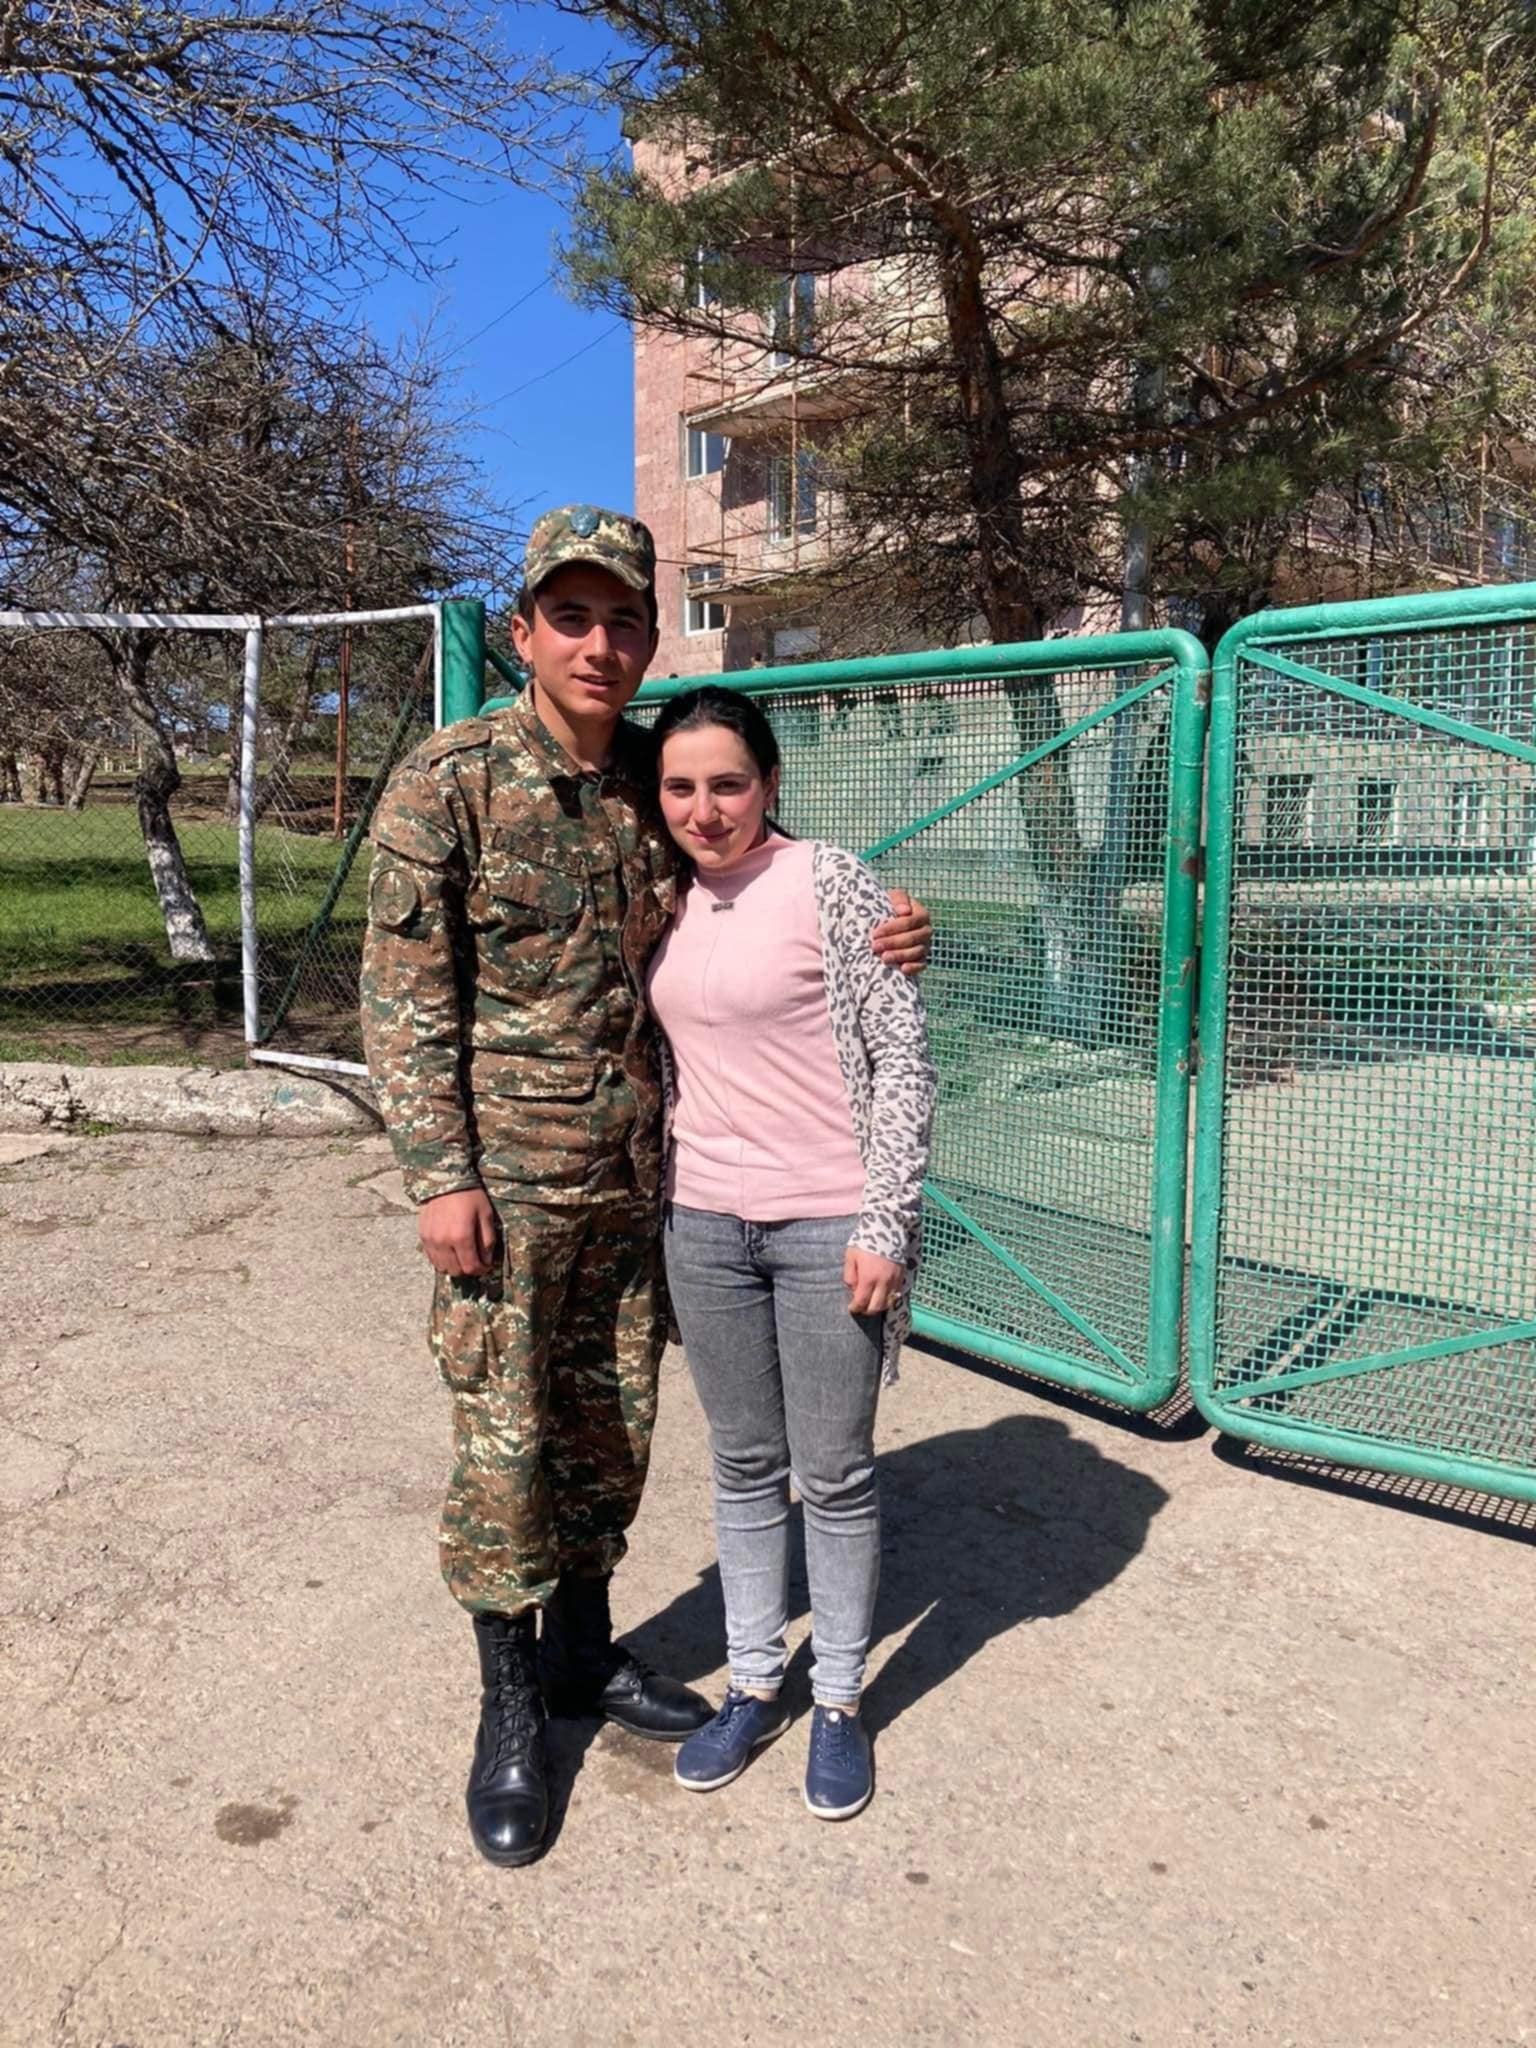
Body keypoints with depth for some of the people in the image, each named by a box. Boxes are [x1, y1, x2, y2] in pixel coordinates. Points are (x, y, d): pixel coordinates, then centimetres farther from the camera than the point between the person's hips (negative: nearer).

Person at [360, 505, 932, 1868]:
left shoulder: (660, 785, 4)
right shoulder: (451, 781, -9)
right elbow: (404, 995, -9)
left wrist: (882, 941, -7)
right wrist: (440, 1176, -14)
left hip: (637, 1168, 5)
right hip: (507, 1172, -4)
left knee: (613, 1425, 15)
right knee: (503, 1441, 3)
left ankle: (584, 1648, 36)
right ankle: (510, 1704, 24)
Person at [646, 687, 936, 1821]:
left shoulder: (829, 881, -10)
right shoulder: (668, 901, 6)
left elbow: (903, 1055, -11)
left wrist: (885, 1225, -14)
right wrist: (660, 1198, 14)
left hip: (827, 1225, -5)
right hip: (704, 1224, 5)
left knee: (835, 1474, 8)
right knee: (744, 1466, 17)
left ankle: (840, 1701, 28)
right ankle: (753, 1684, 34)